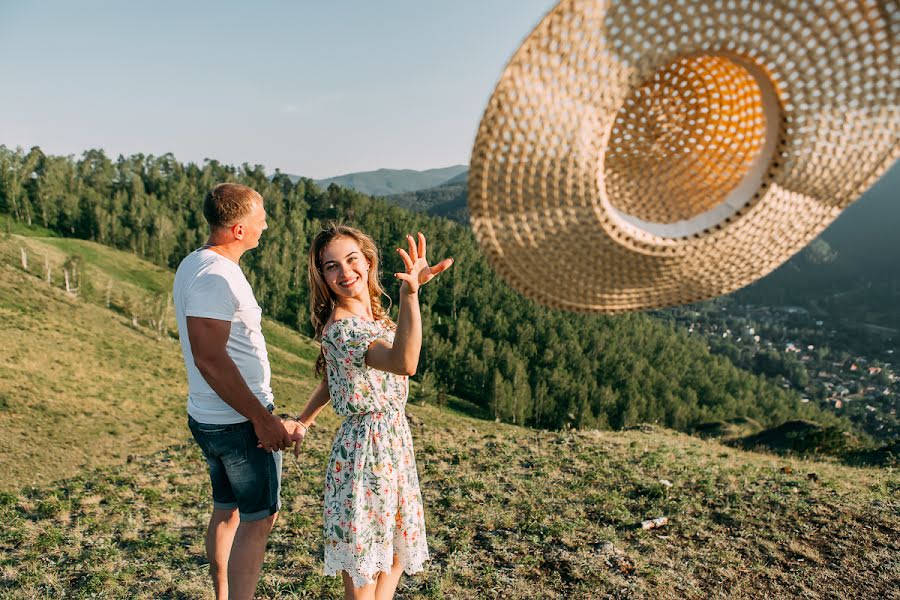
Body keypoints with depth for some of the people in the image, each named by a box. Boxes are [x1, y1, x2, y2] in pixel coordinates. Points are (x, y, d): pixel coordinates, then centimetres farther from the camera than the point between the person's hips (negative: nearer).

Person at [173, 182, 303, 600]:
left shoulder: (194, 264, 10)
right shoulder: (215, 277, -22)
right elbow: (210, 359, -27)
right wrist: (263, 420, -24)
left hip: (207, 417, 10)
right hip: (239, 422, -10)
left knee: (227, 511, 21)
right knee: (258, 519, 4)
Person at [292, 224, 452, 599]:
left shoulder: (372, 315, 4)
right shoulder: (340, 328, -25)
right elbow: (403, 363, -44)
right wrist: (410, 293, -54)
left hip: (394, 441, 9)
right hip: (365, 449, -9)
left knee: (396, 548, 22)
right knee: (363, 563, 9)